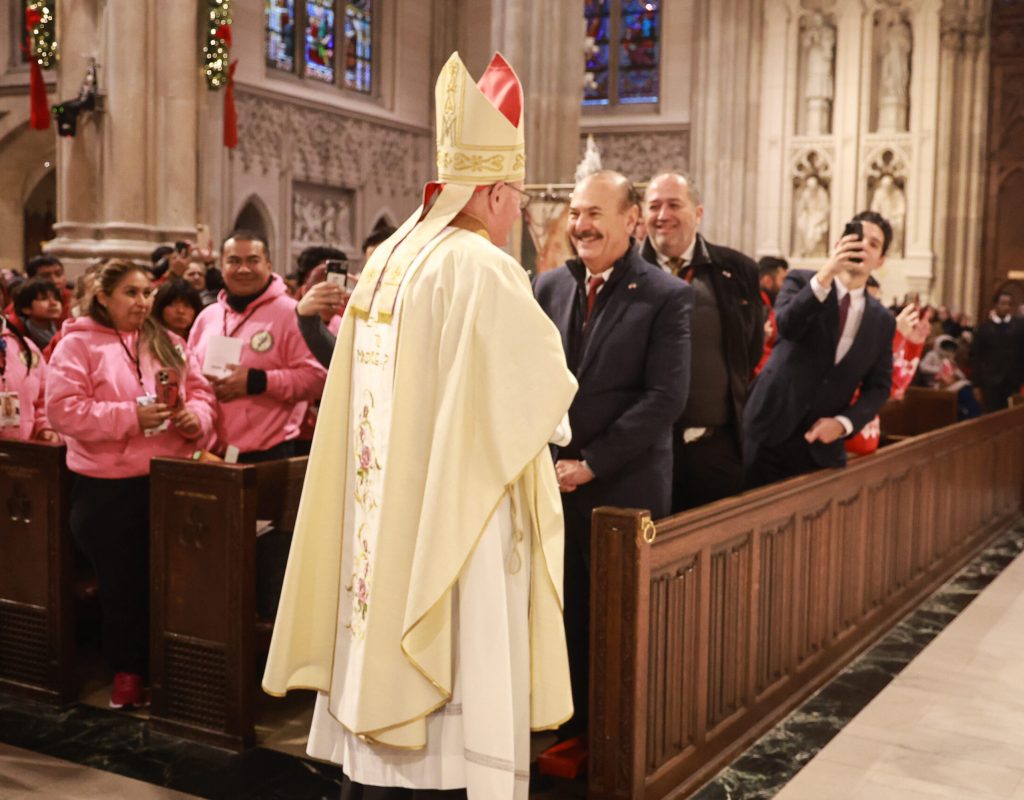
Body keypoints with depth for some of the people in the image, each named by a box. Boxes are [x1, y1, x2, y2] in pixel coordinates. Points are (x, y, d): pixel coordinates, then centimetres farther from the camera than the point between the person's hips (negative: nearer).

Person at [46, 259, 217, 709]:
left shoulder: (167, 344, 13)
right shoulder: (78, 345, -3)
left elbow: (200, 392, 13)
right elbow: (63, 408, -13)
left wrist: (196, 416, -10)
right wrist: (131, 417, -19)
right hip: (108, 487, -4)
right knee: (121, 583, 6)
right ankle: (127, 671, 22)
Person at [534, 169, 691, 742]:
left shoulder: (667, 296, -6)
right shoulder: (549, 286, 9)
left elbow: (666, 397, -13)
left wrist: (591, 463, -14)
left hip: (625, 488, -4)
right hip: (553, 480, 4)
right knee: (566, 614, 10)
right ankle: (572, 729, 26)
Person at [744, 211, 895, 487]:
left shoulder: (883, 321, 7)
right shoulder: (802, 281, 0)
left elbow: (878, 387, 7)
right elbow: (786, 326, -20)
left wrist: (843, 423, -9)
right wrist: (826, 274, -29)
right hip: (770, 432, -2)